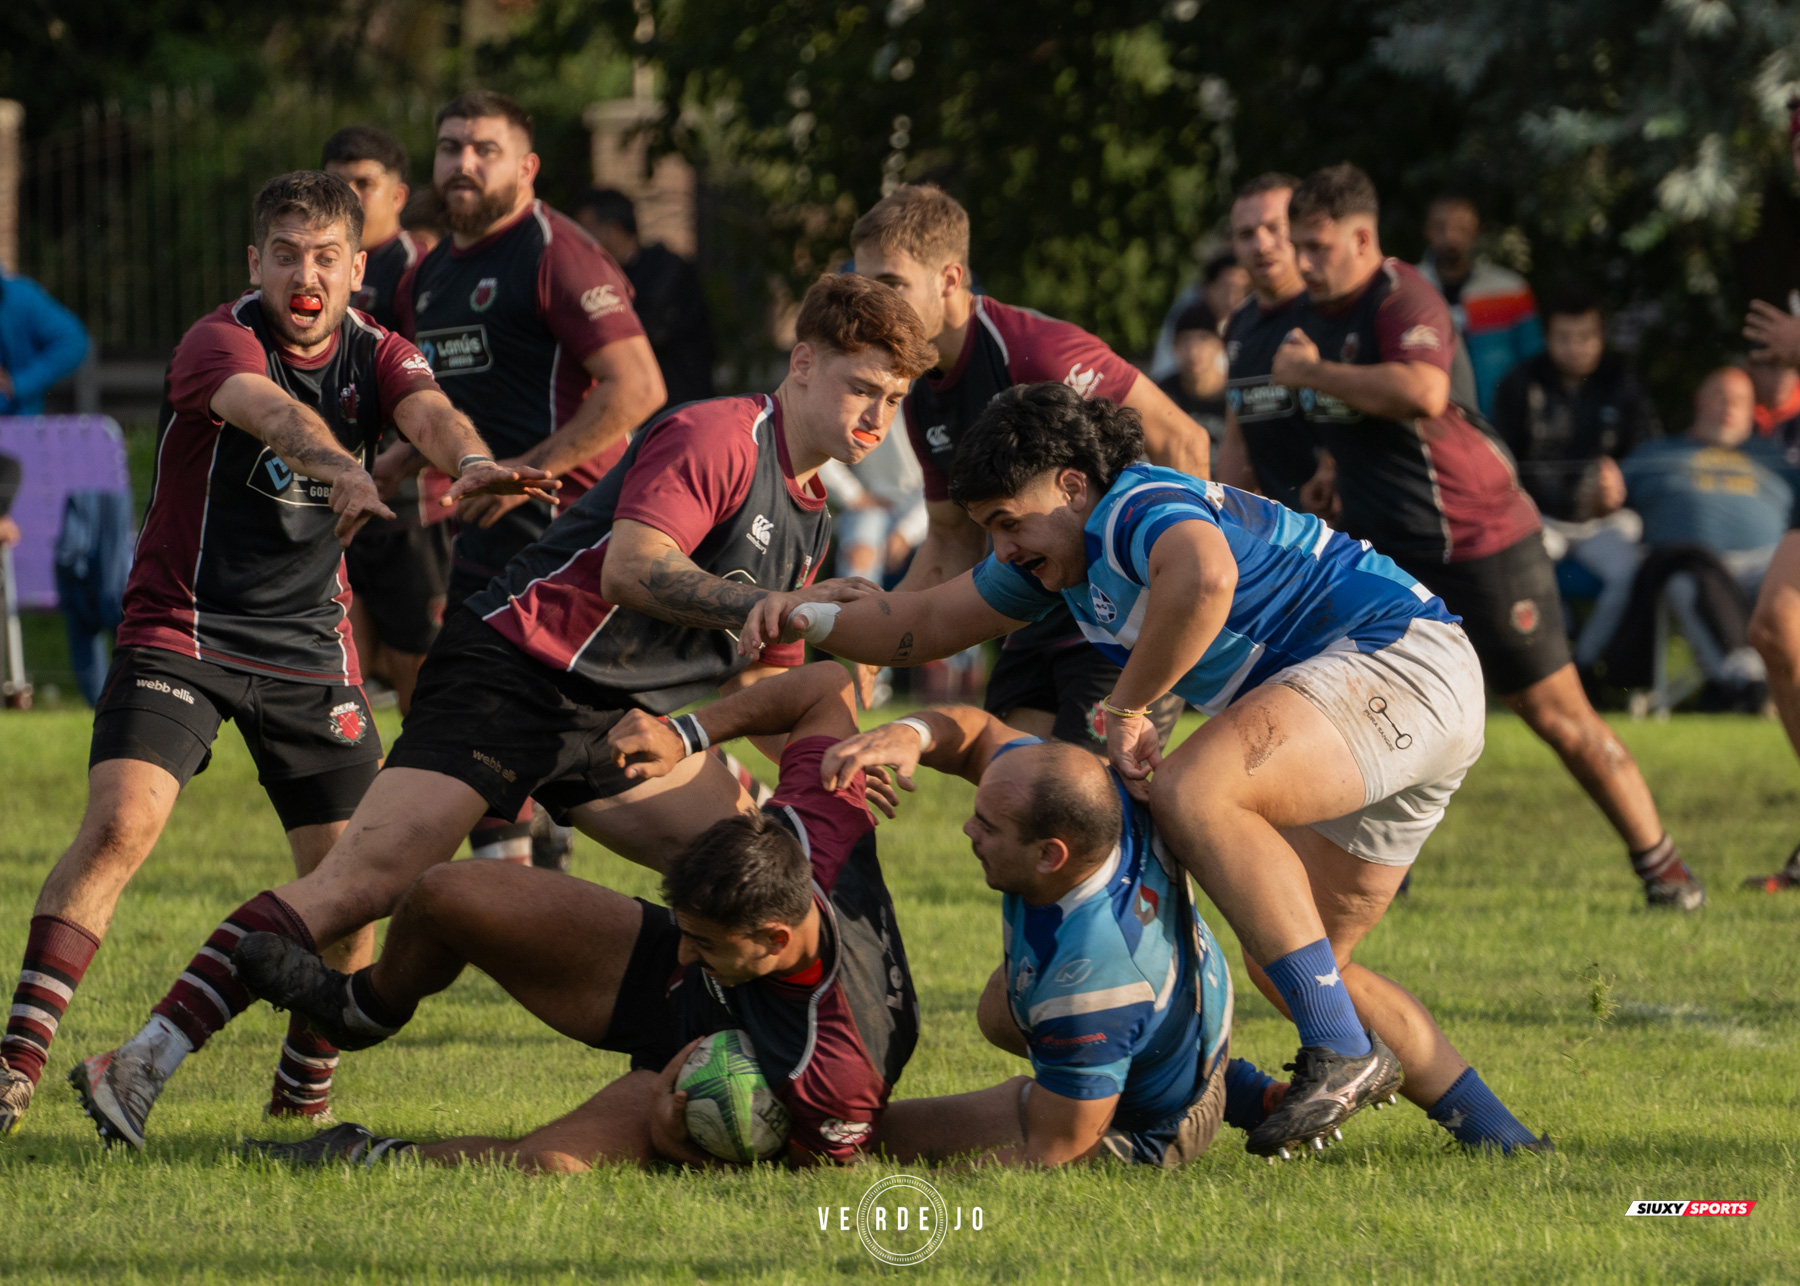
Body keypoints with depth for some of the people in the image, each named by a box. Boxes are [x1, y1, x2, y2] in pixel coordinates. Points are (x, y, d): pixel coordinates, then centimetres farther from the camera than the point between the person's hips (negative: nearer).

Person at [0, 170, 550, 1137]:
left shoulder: (373, 356, 1)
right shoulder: (219, 341, -15)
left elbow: (427, 411, -21)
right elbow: (269, 410, -37)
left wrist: (470, 460, -45)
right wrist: (341, 467, -59)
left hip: (311, 648, 4)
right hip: (180, 631, -4)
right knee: (119, 823, -22)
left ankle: (301, 1092, 18)